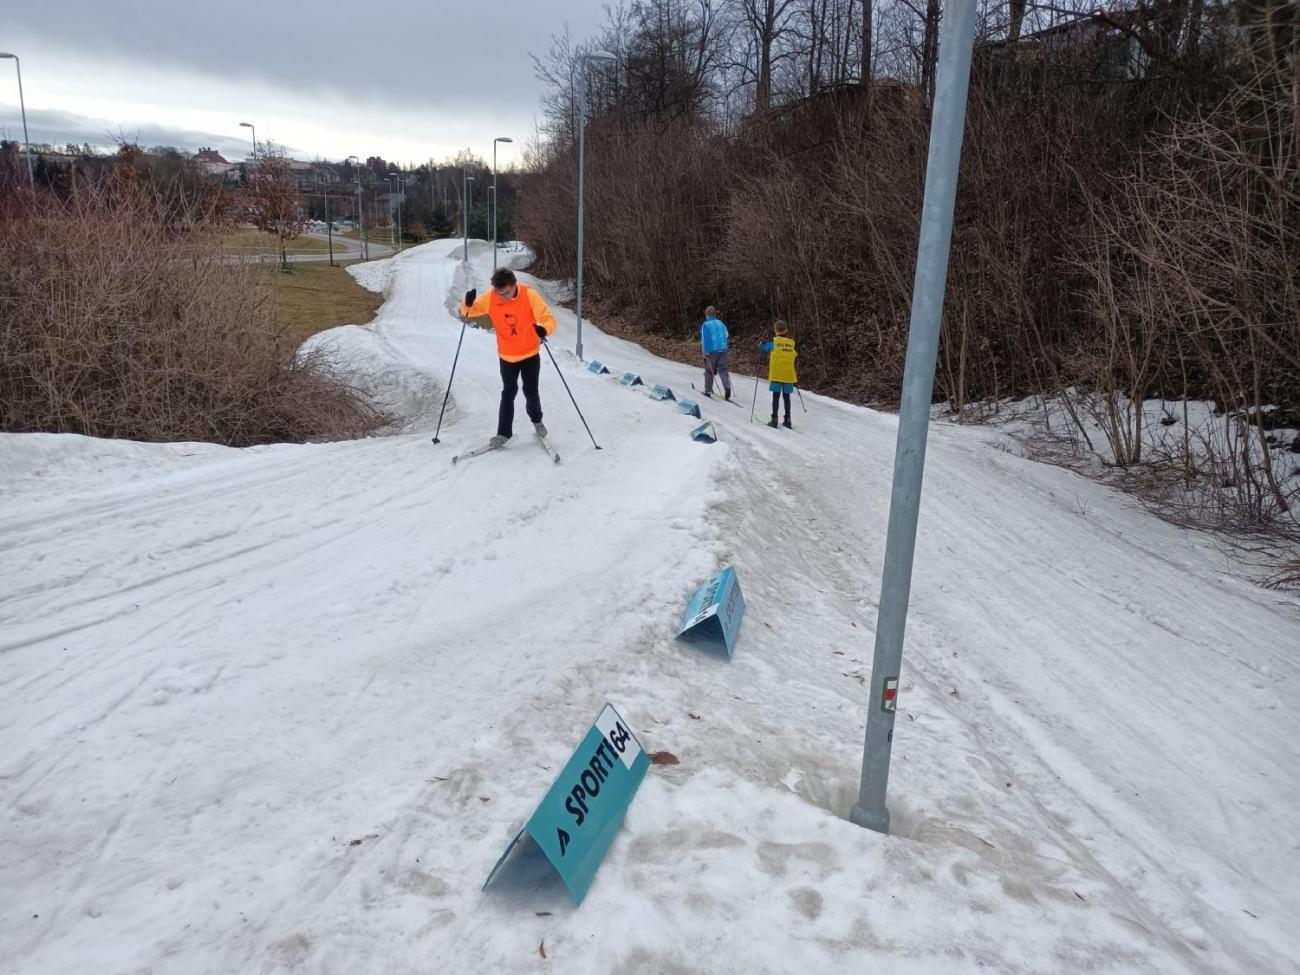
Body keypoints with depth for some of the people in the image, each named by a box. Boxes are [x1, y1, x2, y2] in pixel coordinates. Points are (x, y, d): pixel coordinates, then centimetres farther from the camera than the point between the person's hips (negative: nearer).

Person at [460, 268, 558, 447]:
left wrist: (544, 329, -44)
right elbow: (469, 311, -1)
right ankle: (504, 433, 13)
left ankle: (536, 420, 37)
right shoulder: (490, 298, -14)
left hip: (530, 354, -1)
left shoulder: (529, 295, -21)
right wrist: (468, 304, -25)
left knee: (531, 392, 9)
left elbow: (549, 319, -21)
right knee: (508, 393, 4)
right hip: (507, 357, 1)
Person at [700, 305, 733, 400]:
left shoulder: (706, 325, -6)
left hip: (711, 351, -4)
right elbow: (726, 335, 17)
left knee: (709, 371, 9)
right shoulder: (721, 324, 12)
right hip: (723, 350, 4)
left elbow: (705, 339, -13)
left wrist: (706, 352, -14)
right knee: (723, 370, 3)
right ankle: (727, 386, -21)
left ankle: (708, 391, 15)